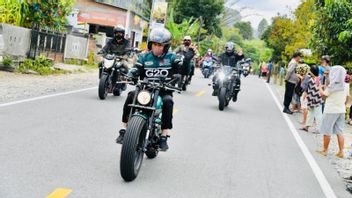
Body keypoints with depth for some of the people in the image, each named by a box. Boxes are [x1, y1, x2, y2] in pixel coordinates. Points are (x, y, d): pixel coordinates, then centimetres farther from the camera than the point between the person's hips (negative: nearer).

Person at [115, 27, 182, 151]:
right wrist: (129, 76, -22)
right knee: (131, 96, -25)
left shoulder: (171, 58, 5)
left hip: (164, 91, -2)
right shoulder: (144, 57, 10)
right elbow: (135, 71, -2)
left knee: (167, 102, -34)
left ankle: (164, 137, -29)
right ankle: (124, 129, -18)